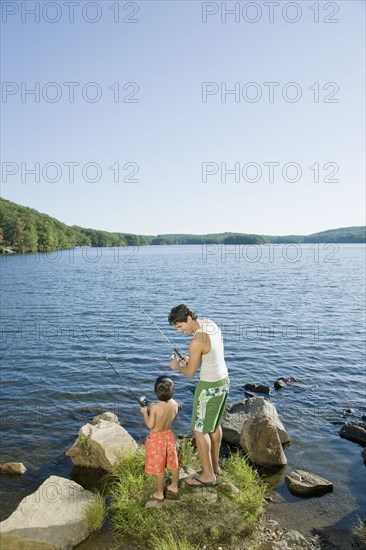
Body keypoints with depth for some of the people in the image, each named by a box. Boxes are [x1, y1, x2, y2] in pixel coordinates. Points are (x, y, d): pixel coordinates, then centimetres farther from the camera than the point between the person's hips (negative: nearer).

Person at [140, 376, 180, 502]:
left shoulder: (155, 407, -27)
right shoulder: (174, 404, -11)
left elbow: (150, 425, -20)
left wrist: (145, 413, -6)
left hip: (157, 438, -5)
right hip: (169, 435, 6)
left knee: (158, 468, 10)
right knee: (173, 463, 21)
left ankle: (159, 494, 25)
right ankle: (174, 487, 39)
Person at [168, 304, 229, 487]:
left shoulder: (196, 342, -27)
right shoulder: (211, 324, 0)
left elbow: (191, 372, -14)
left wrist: (177, 366, 5)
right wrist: (191, 359, 8)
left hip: (209, 386, -9)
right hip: (223, 380, 9)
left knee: (199, 430, 7)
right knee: (214, 424, 24)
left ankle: (208, 474, 20)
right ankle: (214, 464, 40)